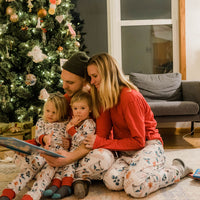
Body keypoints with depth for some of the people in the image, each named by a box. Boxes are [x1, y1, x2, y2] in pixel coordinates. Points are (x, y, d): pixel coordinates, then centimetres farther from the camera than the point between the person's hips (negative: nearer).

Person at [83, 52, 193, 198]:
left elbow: (138, 141, -19)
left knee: (134, 186, -31)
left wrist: (101, 143, -19)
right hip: (126, 150, 6)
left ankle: (178, 169, -3)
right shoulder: (106, 98, 5)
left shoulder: (130, 96, -19)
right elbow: (102, 134, -5)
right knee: (111, 181, -24)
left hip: (148, 146, -6)